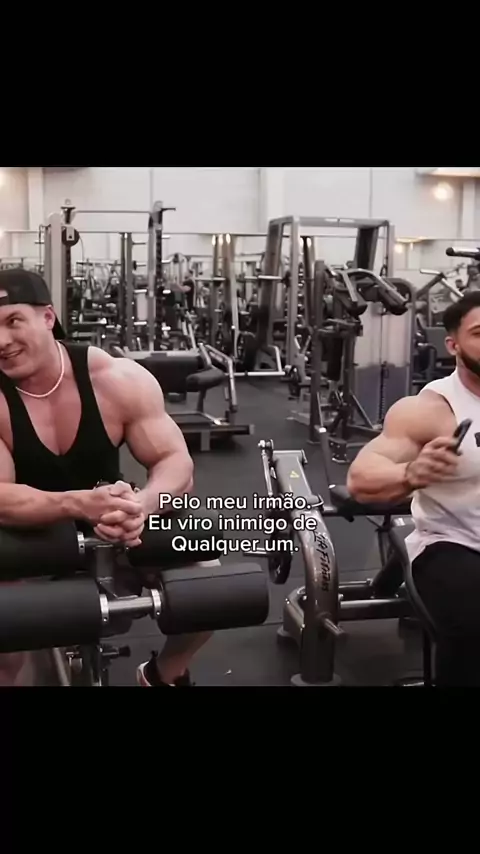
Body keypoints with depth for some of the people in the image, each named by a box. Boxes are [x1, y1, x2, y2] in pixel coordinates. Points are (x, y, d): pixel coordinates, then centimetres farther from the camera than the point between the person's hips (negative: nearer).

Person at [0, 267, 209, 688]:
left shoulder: (119, 379, -18)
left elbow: (177, 463, -17)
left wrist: (142, 504, -41)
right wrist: (78, 504, -45)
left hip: (114, 527, 2)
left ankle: (164, 674, 21)